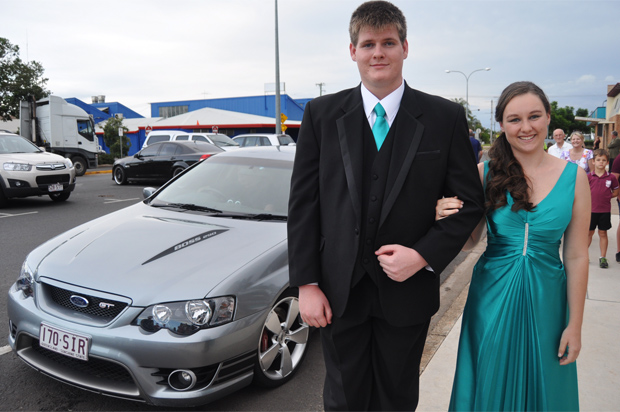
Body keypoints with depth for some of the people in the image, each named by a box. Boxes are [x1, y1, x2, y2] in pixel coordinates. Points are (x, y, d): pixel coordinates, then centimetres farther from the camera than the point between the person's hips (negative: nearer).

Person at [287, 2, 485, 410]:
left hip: (408, 289, 0)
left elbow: (470, 201, -1)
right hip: (339, 292, 0)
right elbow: (303, 203, -2)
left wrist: (424, 255, -14)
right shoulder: (322, 114, -2)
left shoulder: (445, 117, -3)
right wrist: (306, 284, -6)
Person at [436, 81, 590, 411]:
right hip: (492, 297, 0)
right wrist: (449, 219, -22)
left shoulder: (574, 177, -5)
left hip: (545, 301, 1)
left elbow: (576, 256, -2)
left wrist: (575, 324, 0)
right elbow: (470, 237, 0)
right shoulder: (485, 172, -6)